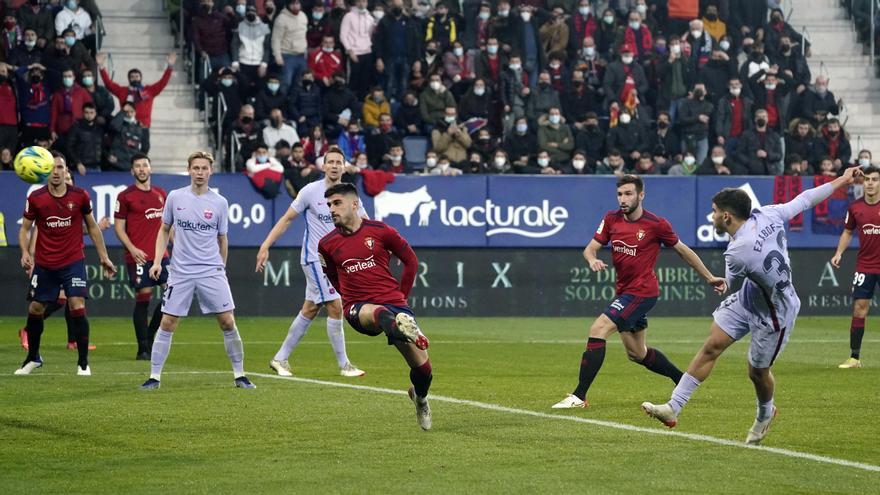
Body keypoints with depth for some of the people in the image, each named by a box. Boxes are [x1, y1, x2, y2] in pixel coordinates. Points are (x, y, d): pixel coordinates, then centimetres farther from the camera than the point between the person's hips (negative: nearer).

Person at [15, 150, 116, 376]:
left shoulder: (80, 196, -5)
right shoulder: (35, 198, -5)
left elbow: (92, 227, 8)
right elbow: (25, 228, 4)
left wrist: (104, 257, 9)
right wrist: (25, 252, -14)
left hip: (73, 262, -1)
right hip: (44, 264, 2)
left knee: (77, 307, -15)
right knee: (35, 309, 7)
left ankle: (83, 363, -4)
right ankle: (33, 358, 30)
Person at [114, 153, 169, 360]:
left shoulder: (161, 194, 14)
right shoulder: (125, 196, -2)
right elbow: (119, 226, -2)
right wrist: (132, 248, -14)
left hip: (160, 254, 5)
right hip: (139, 256, -5)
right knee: (143, 298, -5)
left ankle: (149, 336, 14)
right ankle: (143, 348, 2)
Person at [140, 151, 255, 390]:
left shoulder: (220, 202, 1)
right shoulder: (175, 197, 2)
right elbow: (164, 230, 13)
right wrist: (157, 261, 4)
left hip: (212, 272, 0)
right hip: (180, 272, 0)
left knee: (228, 322, -4)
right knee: (167, 324, -2)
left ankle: (239, 375, 7)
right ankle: (154, 377, 6)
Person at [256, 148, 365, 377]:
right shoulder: (311, 191, -8)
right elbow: (287, 219, -3)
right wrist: (266, 246, -9)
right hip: (315, 258, -6)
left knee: (309, 311, 9)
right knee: (335, 307, -12)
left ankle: (280, 358, 19)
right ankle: (344, 364, -3)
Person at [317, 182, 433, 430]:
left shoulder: (380, 231, 0)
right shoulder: (327, 244, 6)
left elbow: (411, 260, 12)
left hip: (393, 303, 1)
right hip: (358, 308, -1)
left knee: (422, 366, 0)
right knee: (377, 313, -41)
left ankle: (420, 398, 34)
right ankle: (401, 328, -76)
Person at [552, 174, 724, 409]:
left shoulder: (656, 224, -12)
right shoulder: (611, 219, 2)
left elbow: (682, 250, 1)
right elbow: (591, 247, 2)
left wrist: (710, 277, 7)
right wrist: (593, 259, -23)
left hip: (642, 291, -7)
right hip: (625, 291, 7)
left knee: (597, 330, -20)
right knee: (637, 354, 18)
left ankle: (579, 396, -20)